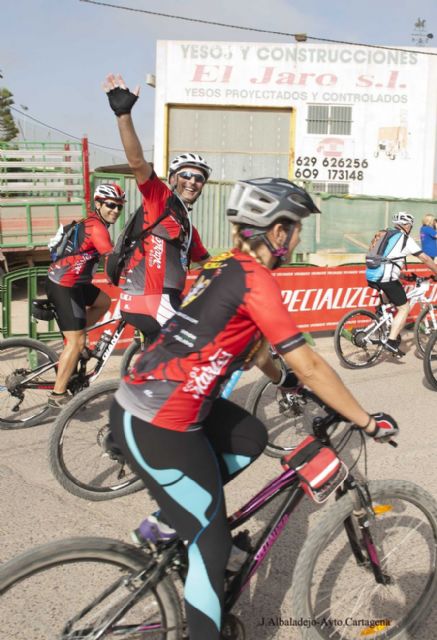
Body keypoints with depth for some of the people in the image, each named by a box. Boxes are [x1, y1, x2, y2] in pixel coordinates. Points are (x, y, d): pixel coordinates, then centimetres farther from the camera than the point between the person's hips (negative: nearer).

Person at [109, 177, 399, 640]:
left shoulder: (225, 267, 11)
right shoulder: (255, 279, -15)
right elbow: (309, 366, -13)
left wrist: (283, 381, 38)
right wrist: (367, 422, -3)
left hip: (140, 399, 9)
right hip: (157, 427, -9)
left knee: (252, 438, 23)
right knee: (213, 542, 4)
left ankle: (176, 511, 25)